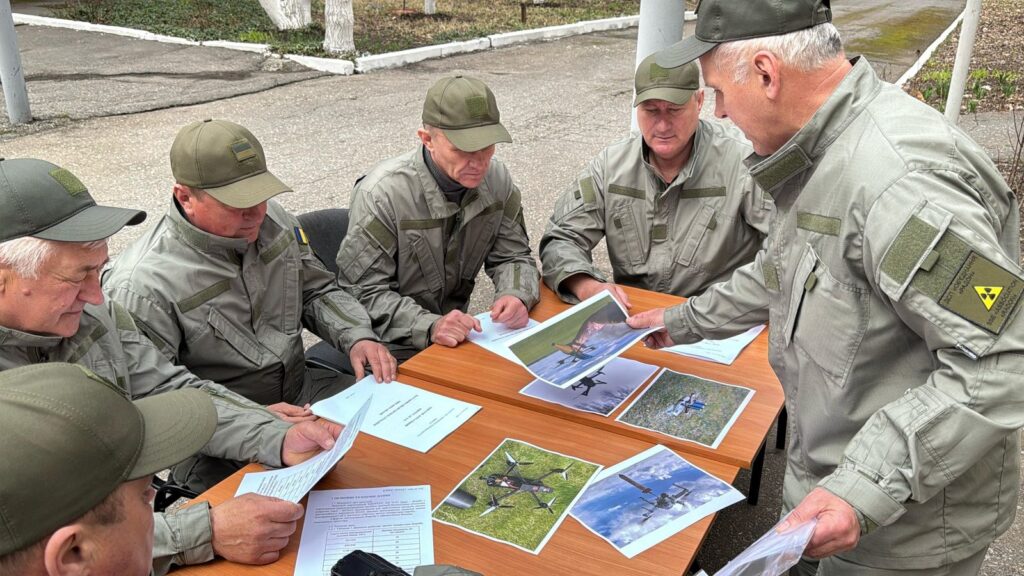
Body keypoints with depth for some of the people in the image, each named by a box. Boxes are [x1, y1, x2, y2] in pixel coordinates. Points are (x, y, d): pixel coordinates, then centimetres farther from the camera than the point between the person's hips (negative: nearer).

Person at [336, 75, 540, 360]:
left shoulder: (496, 179, -3)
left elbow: (512, 256, 7)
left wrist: (516, 295, -16)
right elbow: (364, 292, -18)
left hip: (457, 336, 5)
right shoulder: (381, 194, -20)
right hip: (395, 350, -5)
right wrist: (429, 327, -32)